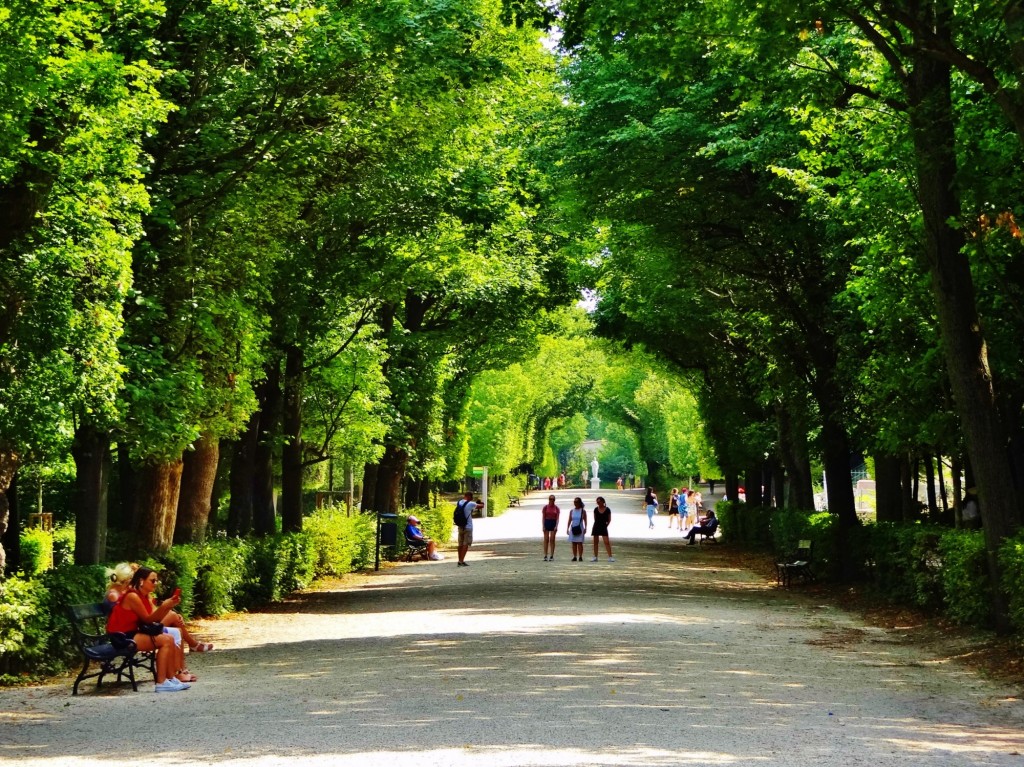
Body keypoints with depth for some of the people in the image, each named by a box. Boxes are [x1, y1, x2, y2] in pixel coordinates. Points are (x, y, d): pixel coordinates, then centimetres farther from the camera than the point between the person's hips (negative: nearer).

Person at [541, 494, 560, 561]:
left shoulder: (556, 508, 3)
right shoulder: (545, 507, 1)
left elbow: (557, 518, 0)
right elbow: (543, 517, 0)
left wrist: (556, 526, -12)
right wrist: (543, 526, -9)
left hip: (553, 523, 1)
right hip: (547, 523, -1)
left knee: (552, 540, 0)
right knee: (546, 539, -1)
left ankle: (551, 556, 2)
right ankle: (545, 556, 0)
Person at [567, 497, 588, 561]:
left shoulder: (583, 511, 1)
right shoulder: (571, 511, 9)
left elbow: (585, 520, 1)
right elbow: (570, 520, 11)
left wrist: (585, 528, -9)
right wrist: (567, 528, 5)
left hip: (580, 529, -3)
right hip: (573, 528, 3)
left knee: (580, 543, -5)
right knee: (574, 543, 2)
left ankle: (580, 557, -4)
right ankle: (574, 557, 4)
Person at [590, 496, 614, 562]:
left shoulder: (607, 510, -4)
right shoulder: (596, 509, 2)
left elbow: (609, 520, 6)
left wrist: (606, 525, 2)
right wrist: (598, 523, 9)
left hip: (603, 527, -3)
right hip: (596, 527, 3)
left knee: (607, 542, -10)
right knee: (595, 542, 5)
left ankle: (610, 557, -9)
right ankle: (595, 557, 12)